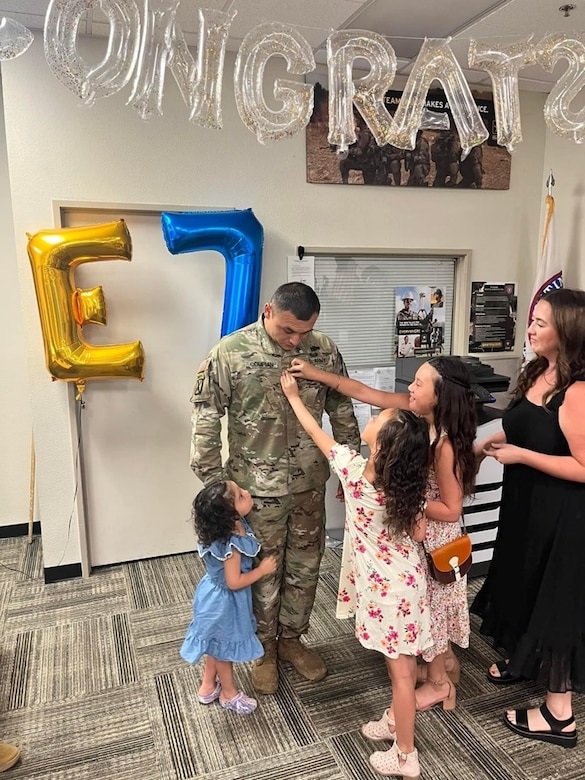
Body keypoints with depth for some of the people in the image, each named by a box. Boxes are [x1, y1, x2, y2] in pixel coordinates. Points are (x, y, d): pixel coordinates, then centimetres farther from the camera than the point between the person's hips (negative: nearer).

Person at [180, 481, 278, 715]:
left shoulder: (233, 524, -14)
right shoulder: (231, 545, -38)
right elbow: (234, 582, -29)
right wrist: (262, 569, -19)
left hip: (216, 596, 8)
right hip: (224, 602, -8)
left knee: (217, 645, 27)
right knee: (225, 648, 18)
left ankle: (208, 687, 48)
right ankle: (229, 694, 42)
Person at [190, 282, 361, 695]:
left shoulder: (325, 350, -5)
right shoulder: (230, 353, -15)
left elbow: (343, 412, 6)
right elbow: (206, 420, -11)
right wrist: (214, 482, -10)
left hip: (310, 483, 4)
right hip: (257, 486, -3)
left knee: (305, 567, 17)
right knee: (262, 572, 13)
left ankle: (292, 639, 41)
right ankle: (263, 649, 36)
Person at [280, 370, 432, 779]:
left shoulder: (352, 467, -21)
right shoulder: (411, 484, -11)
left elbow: (316, 432, -5)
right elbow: (418, 533, -1)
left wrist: (294, 395, 10)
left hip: (383, 583, -5)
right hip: (406, 576, 5)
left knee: (400, 670, 8)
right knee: (403, 662, 22)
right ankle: (396, 721, 43)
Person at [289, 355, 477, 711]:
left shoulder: (446, 445, -30)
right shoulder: (414, 411, -10)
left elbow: (451, 509, -24)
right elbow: (366, 393, -5)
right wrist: (316, 373, -7)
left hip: (434, 540, -8)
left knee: (428, 606, 12)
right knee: (423, 605, 24)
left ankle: (439, 682, 36)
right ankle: (445, 663, 47)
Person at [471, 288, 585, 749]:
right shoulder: (537, 374, 2)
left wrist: (520, 455, -23)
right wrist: (493, 443, 3)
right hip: (526, 504, 9)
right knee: (523, 587, 24)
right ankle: (524, 660, 49)